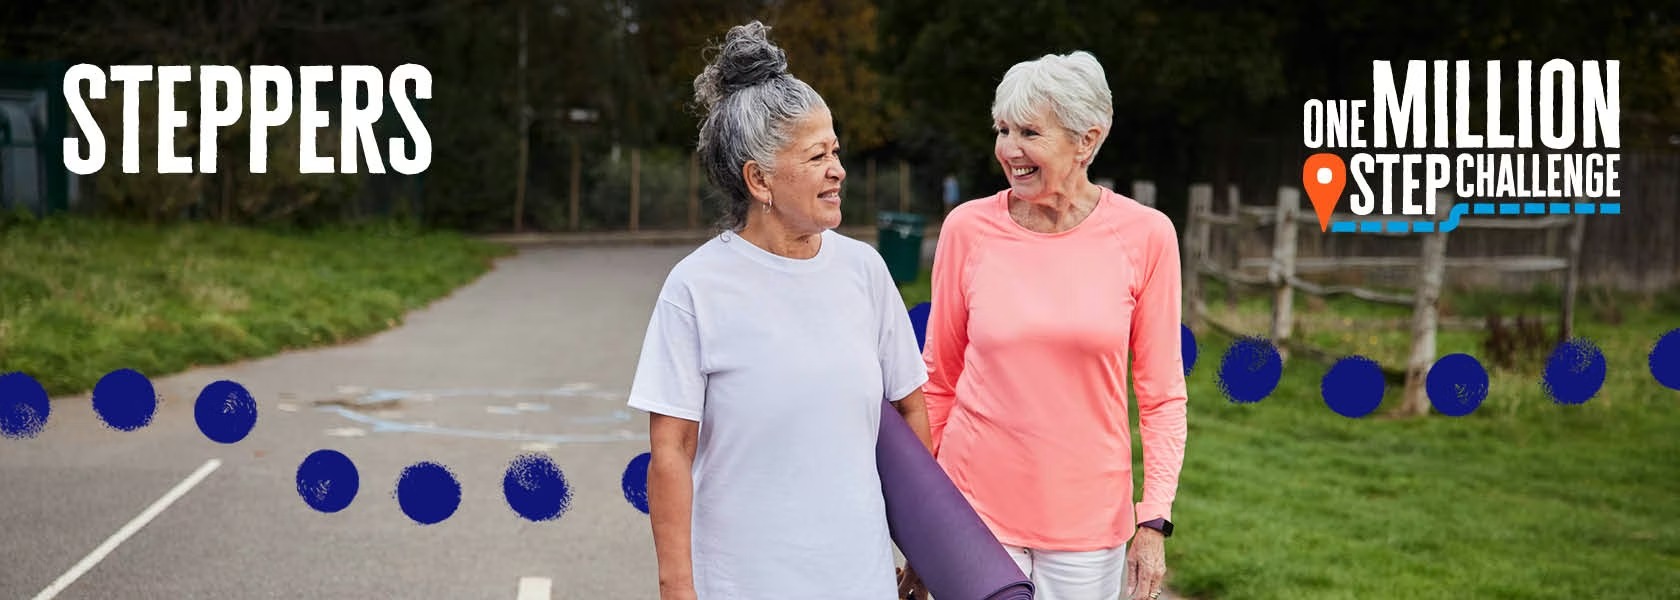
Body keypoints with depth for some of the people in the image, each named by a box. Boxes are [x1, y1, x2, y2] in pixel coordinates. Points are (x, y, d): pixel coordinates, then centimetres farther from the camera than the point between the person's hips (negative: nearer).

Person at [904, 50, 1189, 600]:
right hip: (977, 506, 0)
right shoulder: (968, 229, -4)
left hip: (1088, 512, 0)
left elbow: (1162, 394, 0)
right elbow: (938, 379, 5)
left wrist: (1154, 519, -7)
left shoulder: (1144, 235, -6)